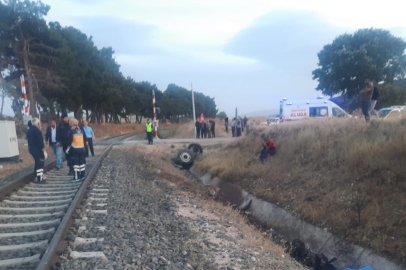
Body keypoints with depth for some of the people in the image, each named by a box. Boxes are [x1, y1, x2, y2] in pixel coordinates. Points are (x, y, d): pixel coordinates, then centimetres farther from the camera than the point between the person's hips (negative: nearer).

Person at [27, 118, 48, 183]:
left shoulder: (29, 131, 12)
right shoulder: (37, 131, -18)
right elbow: (40, 142, -20)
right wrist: (44, 151, -18)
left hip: (31, 149, 9)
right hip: (38, 150, -9)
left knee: (37, 163, 19)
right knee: (40, 164, -2)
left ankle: (37, 177, 25)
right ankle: (39, 179, 0)